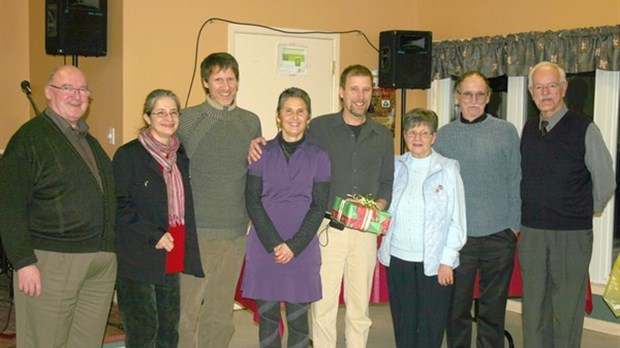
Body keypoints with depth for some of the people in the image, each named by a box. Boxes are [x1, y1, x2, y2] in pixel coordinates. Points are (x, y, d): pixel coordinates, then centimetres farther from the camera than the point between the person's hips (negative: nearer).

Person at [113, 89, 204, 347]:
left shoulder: (181, 156, 14)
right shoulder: (128, 155, -6)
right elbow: (120, 207, -12)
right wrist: (154, 235, -16)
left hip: (174, 258, 6)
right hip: (138, 260, -6)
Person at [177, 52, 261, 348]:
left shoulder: (251, 122, 9)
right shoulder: (187, 119, -3)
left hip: (236, 232, 4)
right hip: (197, 231, -3)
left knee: (222, 312, 13)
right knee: (187, 308, 1)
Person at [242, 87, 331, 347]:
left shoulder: (318, 157, 3)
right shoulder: (262, 152, 4)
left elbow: (318, 206, 0)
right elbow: (252, 201, -2)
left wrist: (294, 246, -10)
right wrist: (274, 244, -11)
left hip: (302, 250, 0)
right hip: (263, 247, 1)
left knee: (298, 318, 4)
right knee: (266, 315, 6)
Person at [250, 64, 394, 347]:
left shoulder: (382, 136, 10)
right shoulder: (319, 127, 0)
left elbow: (387, 181, 16)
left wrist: (381, 203, -3)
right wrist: (259, 144, -15)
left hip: (365, 230, 3)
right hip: (327, 228, -3)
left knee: (359, 308, 12)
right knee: (323, 305, 0)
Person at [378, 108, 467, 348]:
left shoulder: (448, 169, -2)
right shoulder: (395, 167, 7)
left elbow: (457, 218, -3)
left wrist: (447, 260, -7)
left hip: (434, 262, -3)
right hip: (398, 257, 3)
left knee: (432, 328, 3)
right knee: (403, 325, 12)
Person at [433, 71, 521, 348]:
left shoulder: (506, 132, 1)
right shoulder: (443, 135, 4)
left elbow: (516, 181, 3)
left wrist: (514, 225, -2)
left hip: (498, 236, -1)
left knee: (493, 309, 10)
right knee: (456, 308, 10)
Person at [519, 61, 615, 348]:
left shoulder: (584, 128, -8)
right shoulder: (528, 129, 7)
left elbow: (605, 182, -2)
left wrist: (585, 211, 7)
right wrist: (535, 212, 10)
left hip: (572, 233, -4)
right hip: (531, 231, 4)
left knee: (567, 310, 4)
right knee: (534, 306, 12)